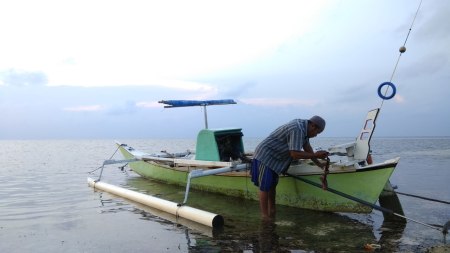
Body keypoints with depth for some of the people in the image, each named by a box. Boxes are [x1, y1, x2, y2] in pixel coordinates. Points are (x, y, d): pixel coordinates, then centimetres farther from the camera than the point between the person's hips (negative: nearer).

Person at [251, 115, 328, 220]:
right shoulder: (297, 130, -27)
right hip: (265, 156, -11)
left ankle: (272, 213, 25)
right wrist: (315, 155, -23)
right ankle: (265, 216, -1)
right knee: (265, 187, -6)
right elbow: (295, 154, -31)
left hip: (273, 158, 11)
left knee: (272, 186, 16)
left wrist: (318, 163, 9)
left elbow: (307, 146, 11)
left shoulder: (303, 126, 4)